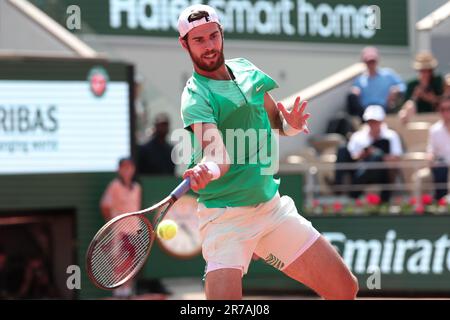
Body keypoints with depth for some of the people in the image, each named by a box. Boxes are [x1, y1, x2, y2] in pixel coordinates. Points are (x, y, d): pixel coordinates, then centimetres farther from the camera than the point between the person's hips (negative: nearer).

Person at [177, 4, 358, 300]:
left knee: (346, 288, 3)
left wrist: (290, 125, -2)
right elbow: (218, 153, -30)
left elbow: (273, 116, 22)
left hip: (273, 206, 6)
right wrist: (207, 170, -54)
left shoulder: (245, 70, 6)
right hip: (226, 218, -6)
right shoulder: (196, 97, -14)